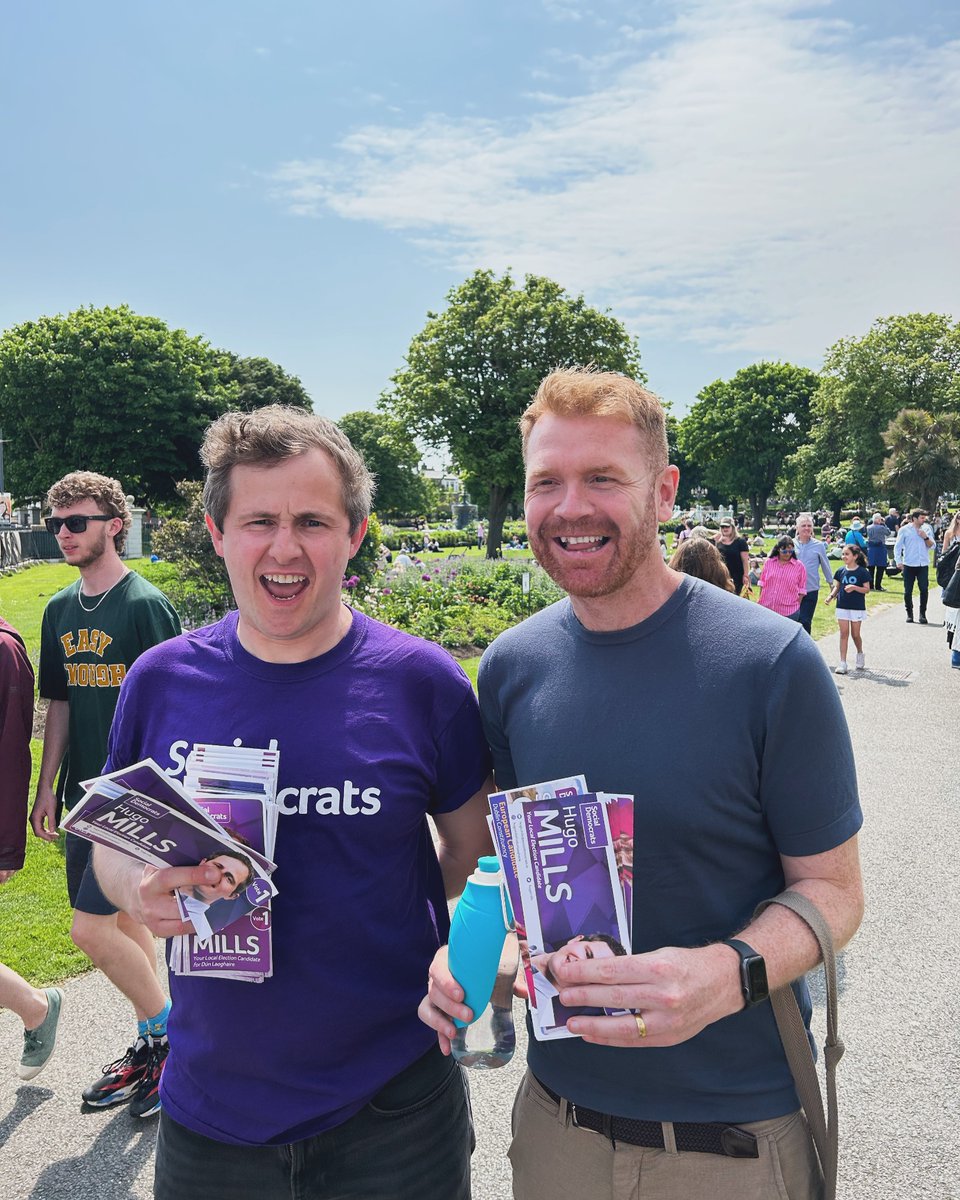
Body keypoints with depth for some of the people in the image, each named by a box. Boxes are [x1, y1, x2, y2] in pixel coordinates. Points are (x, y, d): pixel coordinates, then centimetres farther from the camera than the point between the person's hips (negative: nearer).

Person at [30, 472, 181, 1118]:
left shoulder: (146, 605, -12)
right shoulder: (60, 610, 9)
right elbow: (60, 705, 15)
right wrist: (47, 787, 13)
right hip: (85, 792, 7)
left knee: (92, 928, -7)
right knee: (125, 920, 14)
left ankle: (170, 1033, 14)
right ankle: (151, 1046, 31)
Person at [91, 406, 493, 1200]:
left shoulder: (421, 682, -12)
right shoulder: (161, 681, -6)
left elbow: (472, 846, 1)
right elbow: (114, 839, 6)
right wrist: (142, 891, -14)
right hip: (208, 1100, 3)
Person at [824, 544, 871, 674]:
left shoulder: (862, 572, -7)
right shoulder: (841, 571, 3)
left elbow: (867, 589, -6)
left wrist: (855, 587, -22)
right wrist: (831, 596, -6)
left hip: (857, 608, -3)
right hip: (842, 606, 3)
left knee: (856, 634, 8)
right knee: (844, 633, 1)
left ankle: (860, 654, 37)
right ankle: (842, 663, 2)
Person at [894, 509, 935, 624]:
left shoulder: (926, 529, 7)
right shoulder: (904, 530, -1)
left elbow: (932, 546, 8)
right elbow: (898, 547, 1)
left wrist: (926, 537, -8)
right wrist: (898, 561, -7)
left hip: (923, 564, 2)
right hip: (909, 565, -2)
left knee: (924, 589, -3)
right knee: (908, 591, 3)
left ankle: (923, 614, 7)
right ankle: (909, 613, 16)